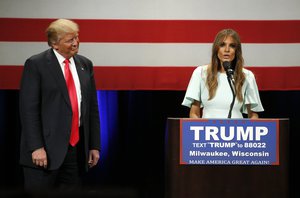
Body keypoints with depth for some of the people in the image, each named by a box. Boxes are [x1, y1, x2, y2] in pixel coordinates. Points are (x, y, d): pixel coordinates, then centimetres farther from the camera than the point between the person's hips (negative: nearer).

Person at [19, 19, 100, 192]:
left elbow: (93, 107, 15)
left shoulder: (85, 64, 12)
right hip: (46, 148, -5)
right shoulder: (36, 64, -4)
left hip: (77, 147, 5)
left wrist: (94, 146, 10)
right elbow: (28, 109, -9)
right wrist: (36, 147, -16)